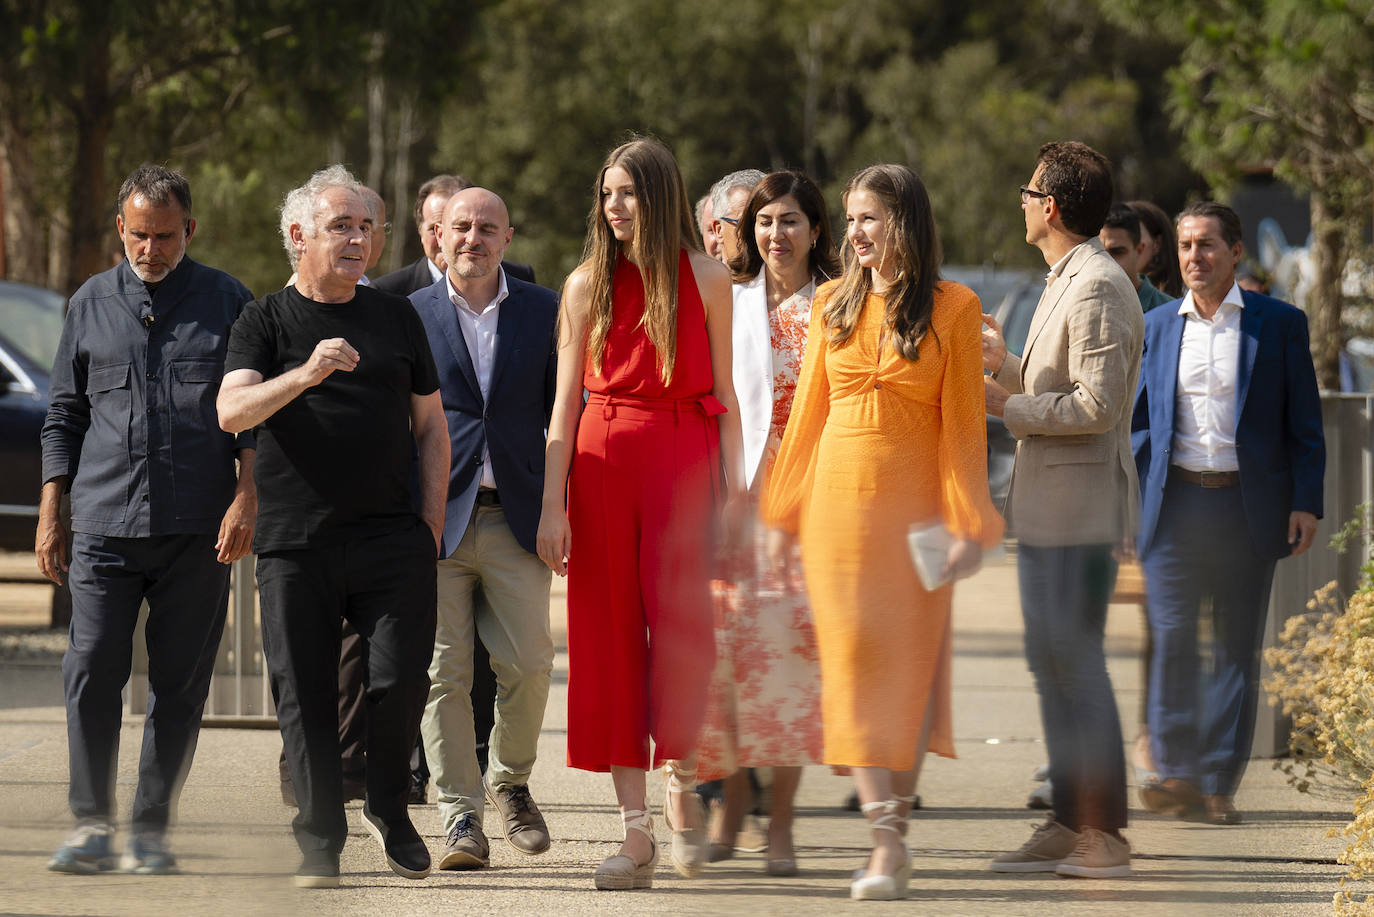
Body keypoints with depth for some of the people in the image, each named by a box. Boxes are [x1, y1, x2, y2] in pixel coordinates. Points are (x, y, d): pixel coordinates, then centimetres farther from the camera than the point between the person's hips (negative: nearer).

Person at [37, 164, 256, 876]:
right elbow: (64, 415, 16)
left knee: (179, 685, 1)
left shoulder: (227, 302, 7)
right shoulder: (91, 305, 12)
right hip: (104, 522, 1)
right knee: (91, 671, -9)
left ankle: (151, 831, 8)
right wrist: (49, 515, 10)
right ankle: (91, 825, -2)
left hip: (198, 528, -1)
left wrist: (247, 496, -7)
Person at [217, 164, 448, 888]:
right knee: (304, 695, -1)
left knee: (400, 680, -8)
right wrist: (306, 374, -26)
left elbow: (430, 424, 19)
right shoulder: (266, 320, 6)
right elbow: (232, 411, -10)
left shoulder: (396, 317, 15)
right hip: (295, 543, -2)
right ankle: (320, 843, 8)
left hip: (391, 537, 2)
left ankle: (389, 810, 15)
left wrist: (432, 516, 8)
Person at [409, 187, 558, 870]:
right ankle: (461, 819, 2)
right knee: (443, 673, -3)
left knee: (528, 664, -3)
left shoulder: (544, 312, 9)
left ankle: (510, 781, 23)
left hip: (515, 518, 1)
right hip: (435, 516, 0)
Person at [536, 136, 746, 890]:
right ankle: (636, 832, 3)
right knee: (611, 635, 0)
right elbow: (566, 402, 6)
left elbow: (723, 393, 7)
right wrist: (553, 506, 1)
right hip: (602, 462, 2)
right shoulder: (587, 284, 8)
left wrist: (735, 484, -2)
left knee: (680, 623, -13)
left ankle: (682, 786, 11)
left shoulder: (705, 280, 6)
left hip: (681, 459, -1)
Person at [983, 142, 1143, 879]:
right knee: (1051, 661, 13)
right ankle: (1071, 825, 18)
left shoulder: (1098, 290, -16)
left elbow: (1094, 404, -22)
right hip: (1048, 508, 11)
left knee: (1074, 664, -9)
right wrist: (1007, 364, 16)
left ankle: (1102, 836, -7)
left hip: (1078, 507, -11)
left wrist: (1005, 405, -14)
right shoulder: (1066, 283, 17)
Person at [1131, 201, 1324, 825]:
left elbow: (1305, 424, 4)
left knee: (1237, 645, 2)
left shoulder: (1278, 324, 3)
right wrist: (1133, 488, 1)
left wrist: (1306, 503, -4)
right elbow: (1140, 416, 15)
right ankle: (1177, 773, -4)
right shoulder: (1159, 326, 11)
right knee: (1172, 637, -8)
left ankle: (1220, 785, 6)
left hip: (1248, 508, -1)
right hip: (1175, 503, 1)